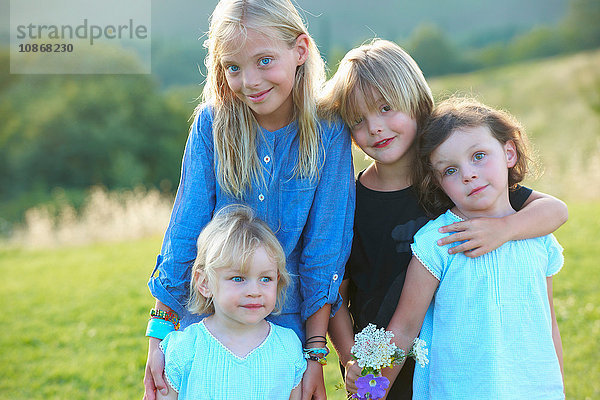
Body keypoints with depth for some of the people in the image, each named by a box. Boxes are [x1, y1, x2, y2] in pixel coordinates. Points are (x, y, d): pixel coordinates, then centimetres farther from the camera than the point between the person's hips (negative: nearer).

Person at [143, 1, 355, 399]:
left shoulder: (328, 132, -12)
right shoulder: (212, 123, -10)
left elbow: (325, 251, -10)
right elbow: (185, 230, -9)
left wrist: (315, 353, -11)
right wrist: (160, 333, -12)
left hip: (288, 323, 0)